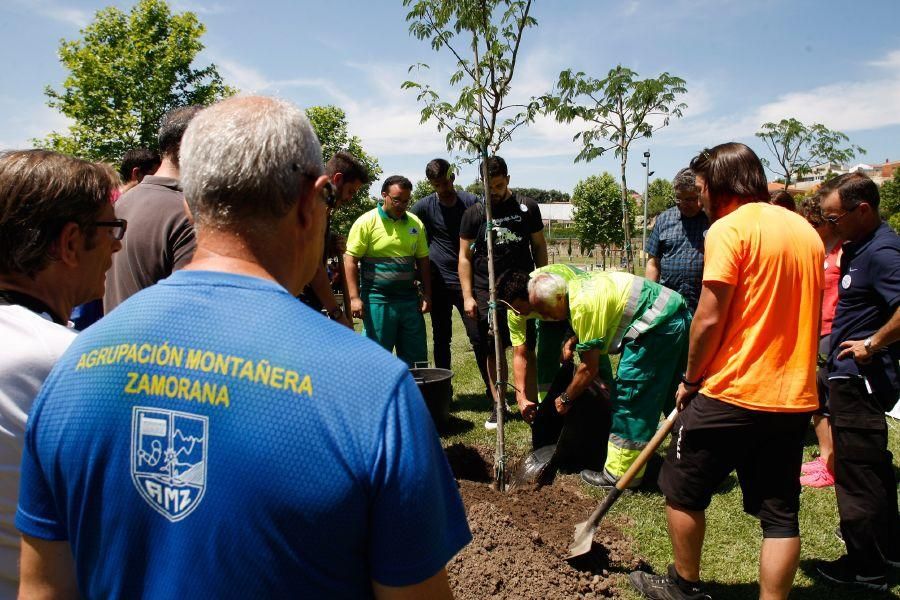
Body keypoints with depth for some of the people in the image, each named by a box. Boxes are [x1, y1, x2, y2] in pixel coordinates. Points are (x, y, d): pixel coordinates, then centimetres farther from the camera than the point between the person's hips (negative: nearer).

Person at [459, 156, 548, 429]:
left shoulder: (527, 207, 4)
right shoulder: (473, 214, 3)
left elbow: (539, 246, 11)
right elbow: (464, 257, 4)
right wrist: (467, 296, -3)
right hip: (487, 293, 0)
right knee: (494, 350, 5)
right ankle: (498, 404, 17)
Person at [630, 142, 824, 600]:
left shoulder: (729, 228, -13)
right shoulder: (807, 231, 11)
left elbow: (709, 320, -17)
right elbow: (805, 314, 17)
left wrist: (691, 379, -3)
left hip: (731, 393, -7)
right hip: (794, 397, 7)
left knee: (683, 491, 13)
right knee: (780, 514, 14)